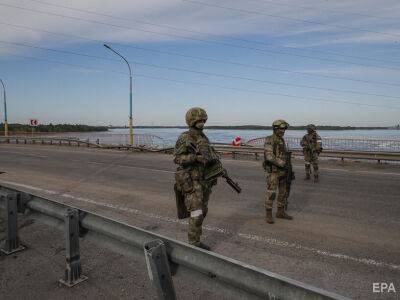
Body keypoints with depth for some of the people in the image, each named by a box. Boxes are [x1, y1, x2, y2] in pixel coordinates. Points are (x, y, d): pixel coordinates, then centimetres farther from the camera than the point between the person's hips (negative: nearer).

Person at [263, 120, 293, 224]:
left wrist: (289, 169, 13)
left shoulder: (282, 140, 11)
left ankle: (280, 212, 25)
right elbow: (269, 156, -26)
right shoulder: (269, 140, -16)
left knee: (283, 192, 12)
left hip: (282, 171, 8)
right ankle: (269, 215, 5)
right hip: (273, 171, -8)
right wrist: (283, 164, -24)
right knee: (271, 193, -6)